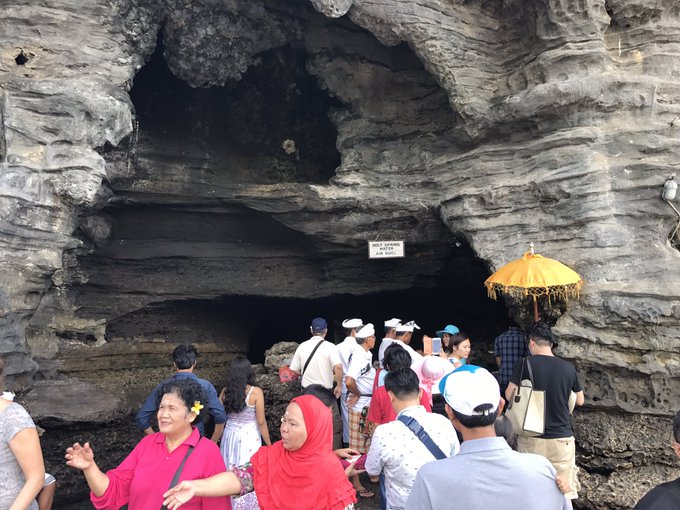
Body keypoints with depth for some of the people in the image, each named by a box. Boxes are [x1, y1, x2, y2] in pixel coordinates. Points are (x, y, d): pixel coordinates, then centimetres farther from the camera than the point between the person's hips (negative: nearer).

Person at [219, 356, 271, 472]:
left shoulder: (225, 391, -5)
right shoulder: (256, 392, -14)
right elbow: (261, 422, -11)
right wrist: (269, 444, 0)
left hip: (230, 435, 3)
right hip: (249, 436, -3)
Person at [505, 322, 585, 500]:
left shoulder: (524, 364, -9)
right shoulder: (568, 367, -2)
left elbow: (509, 395, -4)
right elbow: (580, 401, 10)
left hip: (531, 439, -1)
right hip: (562, 439, 1)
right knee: (563, 493, 9)